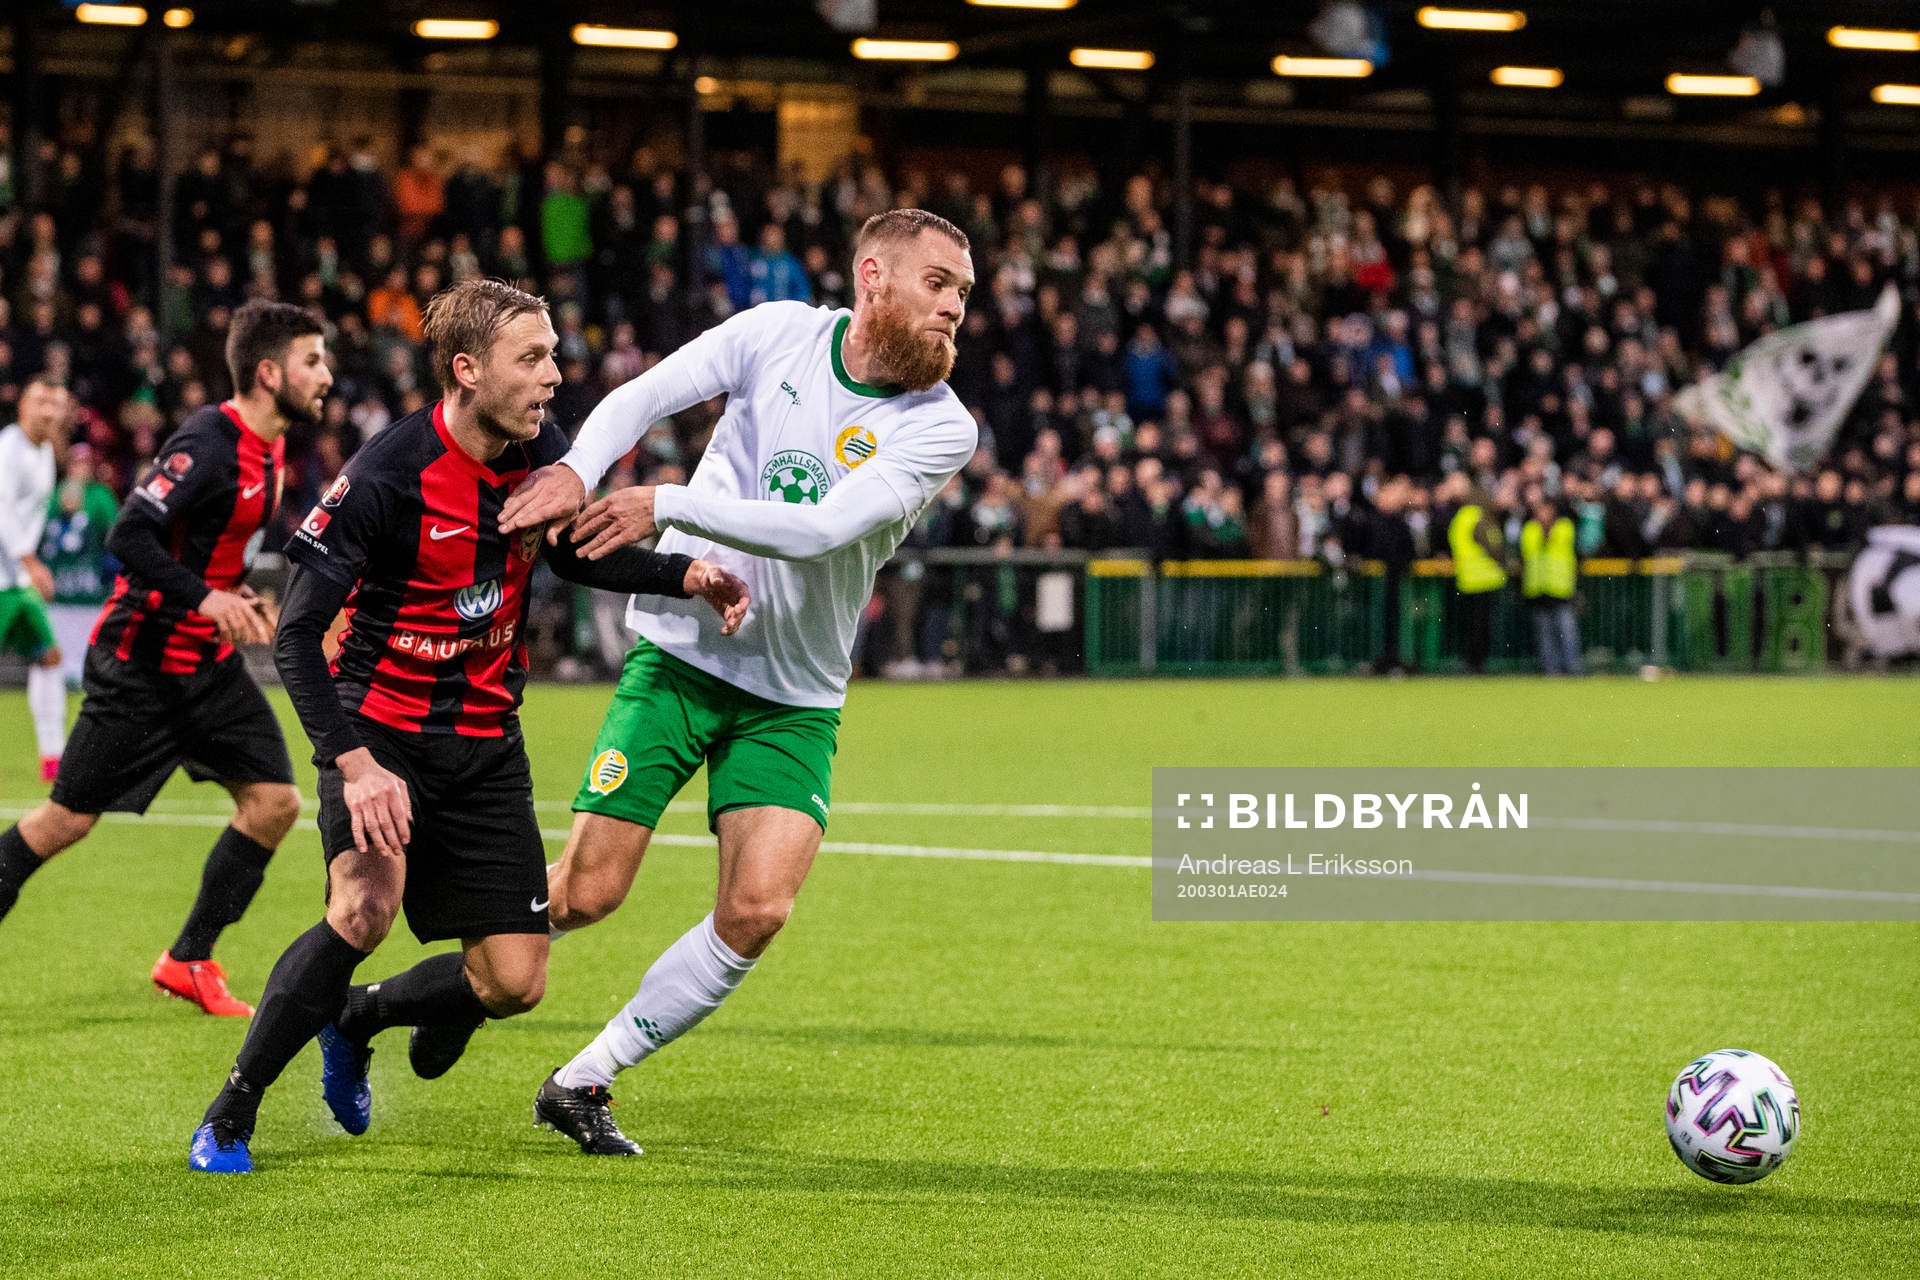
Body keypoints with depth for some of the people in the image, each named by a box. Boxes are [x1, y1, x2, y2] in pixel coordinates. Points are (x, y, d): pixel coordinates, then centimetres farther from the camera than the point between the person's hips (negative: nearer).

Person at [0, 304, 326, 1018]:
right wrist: (205, 598, -30)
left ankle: (188, 961, 7)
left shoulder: (268, 449, 7)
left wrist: (239, 599, 9)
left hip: (210, 664, 8)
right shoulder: (209, 444, -21)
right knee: (68, 819, -1)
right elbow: (128, 537, -26)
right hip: (141, 664, -8)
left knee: (275, 801, -2)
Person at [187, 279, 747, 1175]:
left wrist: (688, 574, -2)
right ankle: (230, 1116, -12)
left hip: (485, 744, 6)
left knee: (514, 982, -1)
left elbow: (581, 556, 16)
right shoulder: (389, 474, -21)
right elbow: (296, 637, -20)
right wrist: (354, 763, -31)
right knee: (367, 904, -30)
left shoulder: (541, 456, -4)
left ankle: (354, 1019, 31)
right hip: (381, 728, -5)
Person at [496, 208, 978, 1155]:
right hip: (679, 654, -1)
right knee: (585, 891, -8)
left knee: (757, 910, -14)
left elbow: (822, 528, -22)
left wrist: (668, 505, -30)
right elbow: (639, 398, -9)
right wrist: (575, 470, -30)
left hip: (795, 700, 1)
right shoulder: (778, 334, -6)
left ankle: (582, 1083, 3)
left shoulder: (942, 426, -10)